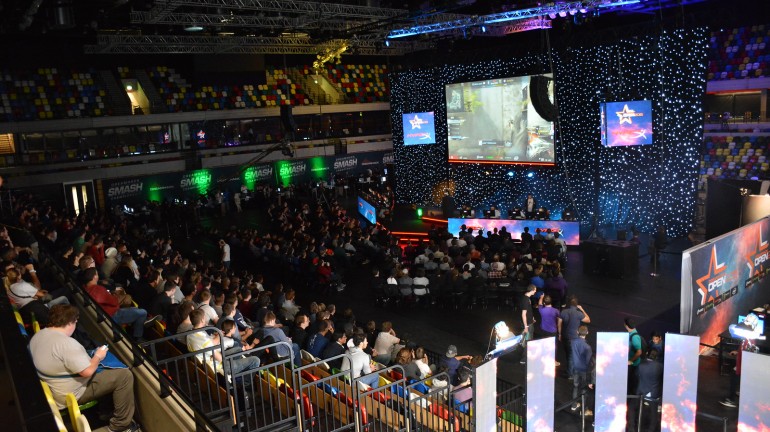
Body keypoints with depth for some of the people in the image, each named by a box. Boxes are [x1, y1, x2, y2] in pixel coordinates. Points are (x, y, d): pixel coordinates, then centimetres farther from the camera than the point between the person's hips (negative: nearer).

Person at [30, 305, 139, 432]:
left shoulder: (38, 335, -1)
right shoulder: (66, 343, -31)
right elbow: (88, 371, -30)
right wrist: (98, 356, -10)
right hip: (72, 394, -10)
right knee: (125, 376, -11)